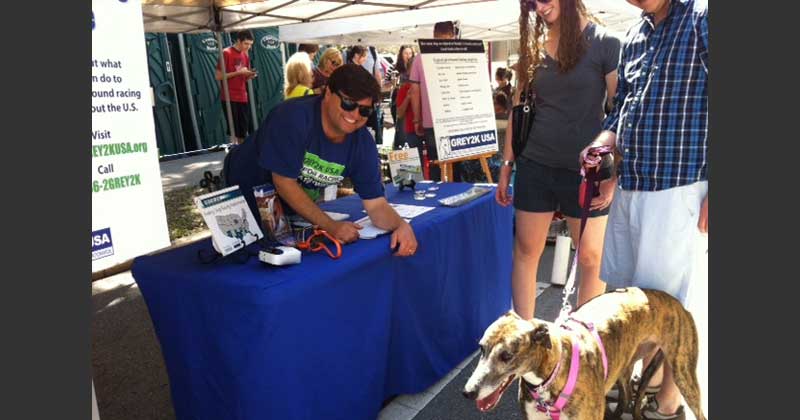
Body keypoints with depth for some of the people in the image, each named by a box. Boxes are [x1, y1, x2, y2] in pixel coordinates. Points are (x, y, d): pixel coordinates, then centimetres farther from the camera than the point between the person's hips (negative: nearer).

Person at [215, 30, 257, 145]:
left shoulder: (245, 55, 12)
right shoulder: (226, 53, -8)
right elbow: (218, 76, -11)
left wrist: (250, 75, -3)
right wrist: (238, 72, -17)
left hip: (242, 98, 6)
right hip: (229, 98, -6)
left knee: (244, 132, 6)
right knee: (234, 131, -5)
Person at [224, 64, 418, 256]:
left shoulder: (363, 144, -15)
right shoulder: (293, 117, -31)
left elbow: (376, 204, -15)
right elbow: (284, 182, -30)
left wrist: (401, 225, -36)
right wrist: (330, 226, -33)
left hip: (299, 210, 4)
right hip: (245, 199, -4)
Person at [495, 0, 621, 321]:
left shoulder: (605, 43, -4)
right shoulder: (533, 47, 8)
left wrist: (613, 172, -12)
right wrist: (506, 165, 8)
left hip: (585, 169, -3)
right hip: (535, 165, 4)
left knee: (591, 257, 5)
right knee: (525, 251, 5)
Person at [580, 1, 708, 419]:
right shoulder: (635, 34, 15)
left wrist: (710, 193, -15)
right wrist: (602, 142, -1)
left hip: (678, 188, -7)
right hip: (629, 185, 7)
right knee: (627, 294, 16)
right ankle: (648, 378, 37)